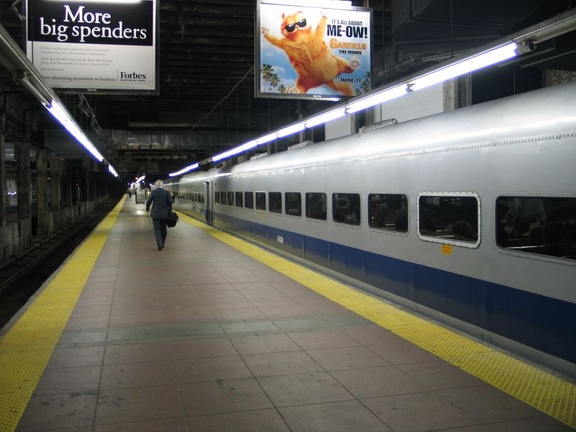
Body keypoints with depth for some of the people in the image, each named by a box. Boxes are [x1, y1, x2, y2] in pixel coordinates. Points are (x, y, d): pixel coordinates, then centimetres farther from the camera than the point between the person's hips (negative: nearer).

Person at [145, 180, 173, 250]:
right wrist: (169, 209, 10)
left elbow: (148, 201, -3)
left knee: (157, 229, -1)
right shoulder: (166, 192, -4)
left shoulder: (153, 192, -6)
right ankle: (162, 244, 24)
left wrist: (147, 209, 16)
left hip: (155, 214, -2)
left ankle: (159, 244, -18)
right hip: (164, 214, 2)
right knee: (163, 229, 15)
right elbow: (170, 202, -7)